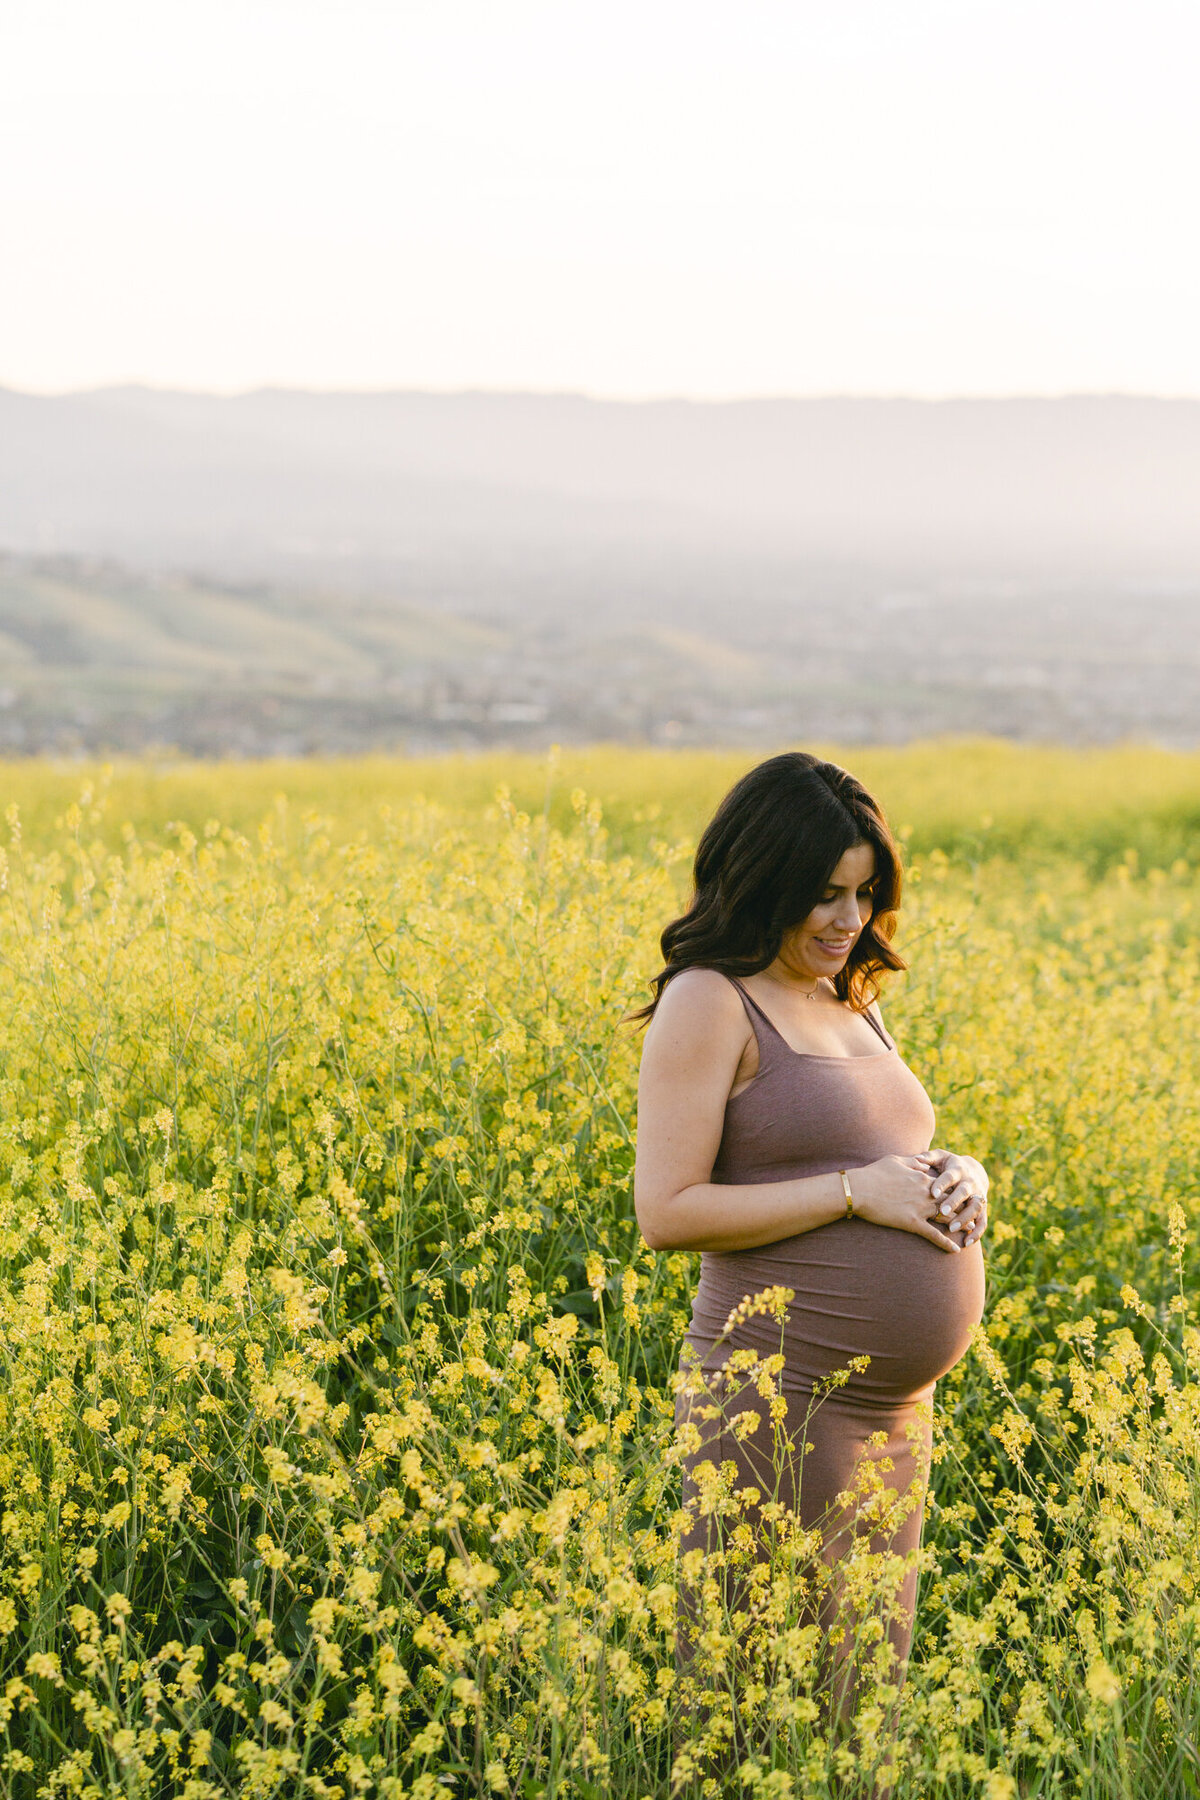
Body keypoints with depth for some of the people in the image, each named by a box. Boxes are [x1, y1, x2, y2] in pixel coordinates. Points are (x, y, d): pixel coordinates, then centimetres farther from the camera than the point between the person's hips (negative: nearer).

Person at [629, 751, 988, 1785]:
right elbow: (667, 1212, -16)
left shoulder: (852, 1002, 14)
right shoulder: (709, 1003, -10)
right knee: (752, 1710, -3)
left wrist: (959, 1179, 1)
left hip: (894, 1414, 8)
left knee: (867, 1701, 14)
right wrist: (855, 1192, -19)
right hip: (776, 1402, -8)